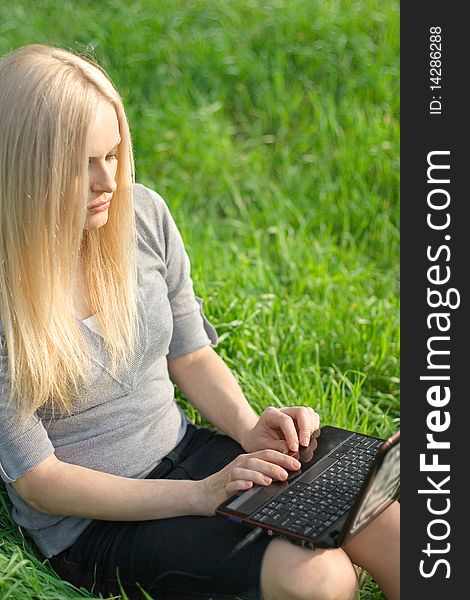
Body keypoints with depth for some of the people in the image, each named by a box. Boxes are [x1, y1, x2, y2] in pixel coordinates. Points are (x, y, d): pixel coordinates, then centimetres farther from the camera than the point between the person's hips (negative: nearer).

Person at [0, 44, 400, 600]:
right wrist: (199, 496, -23)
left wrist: (250, 429, -12)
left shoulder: (142, 214, -6)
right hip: (89, 524, -4)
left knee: (386, 525, -15)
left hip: (182, 449, 5)